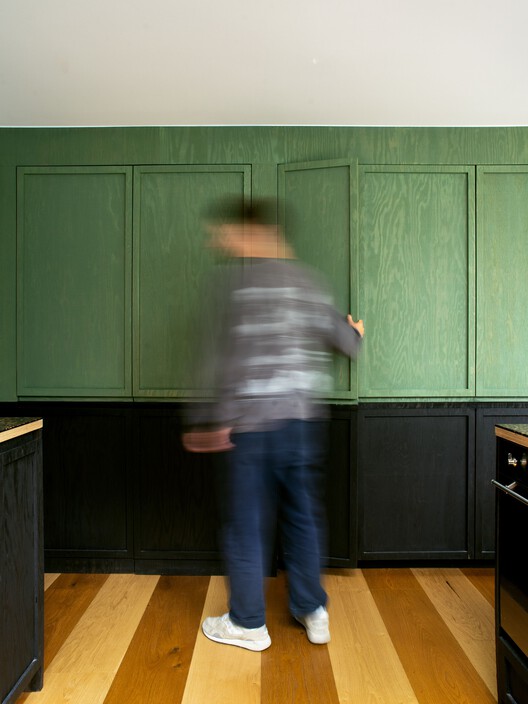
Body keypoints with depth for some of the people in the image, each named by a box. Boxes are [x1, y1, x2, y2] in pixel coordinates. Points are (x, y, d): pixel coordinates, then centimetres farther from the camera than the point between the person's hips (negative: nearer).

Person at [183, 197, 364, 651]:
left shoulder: (242, 278, -8)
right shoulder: (308, 280, 9)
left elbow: (237, 359, -14)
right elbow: (347, 341, 13)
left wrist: (222, 423, -8)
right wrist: (356, 333, 36)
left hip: (256, 422, -6)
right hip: (305, 420, 6)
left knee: (247, 521, 9)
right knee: (302, 515, 18)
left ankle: (249, 623, 24)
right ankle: (313, 612, 31)